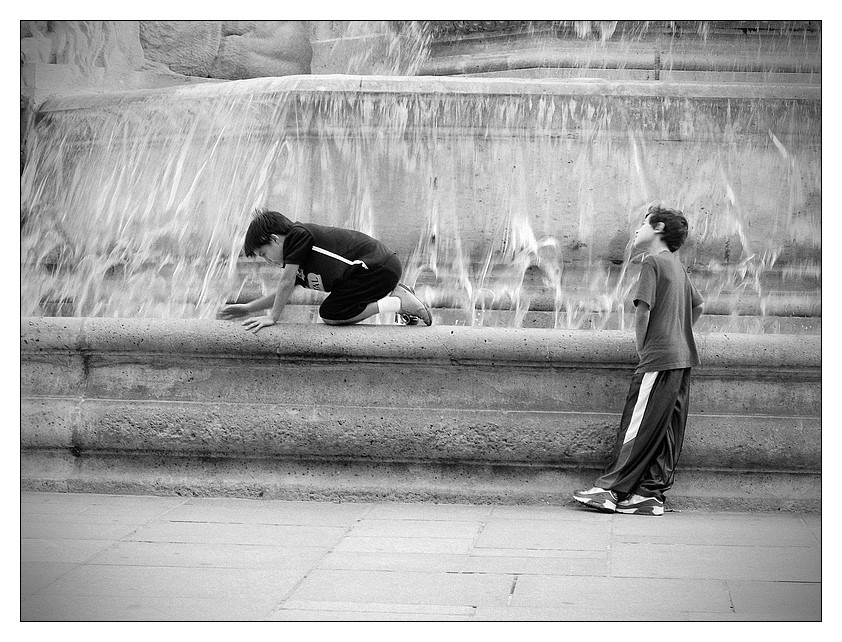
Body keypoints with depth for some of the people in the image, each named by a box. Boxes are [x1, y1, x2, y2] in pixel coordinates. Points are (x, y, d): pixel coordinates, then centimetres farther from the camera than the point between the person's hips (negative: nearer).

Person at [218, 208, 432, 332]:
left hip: (379, 267, -10)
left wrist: (272, 317, -3)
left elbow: (287, 282, -9)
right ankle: (394, 294, 15)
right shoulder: (297, 257, 20)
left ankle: (398, 303, -10)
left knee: (330, 315, -12)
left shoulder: (298, 234, -8)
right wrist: (249, 308, 28)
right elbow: (283, 292, 31)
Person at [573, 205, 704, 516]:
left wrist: (642, 348, -1)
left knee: (637, 426, -6)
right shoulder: (678, 266, 18)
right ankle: (651, 493, 8)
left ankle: (611, 488, -3)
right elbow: (698, 306, 30)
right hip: (682, 357, 8)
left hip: (659, 359, -8)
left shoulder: (653, 262, -8)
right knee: (667, 430, 6)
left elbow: (643, 310, -15)